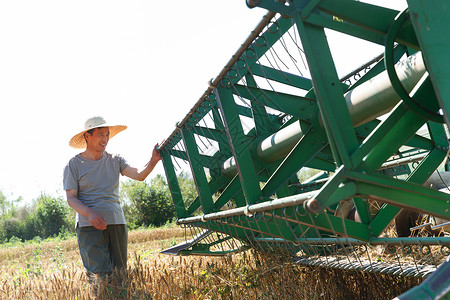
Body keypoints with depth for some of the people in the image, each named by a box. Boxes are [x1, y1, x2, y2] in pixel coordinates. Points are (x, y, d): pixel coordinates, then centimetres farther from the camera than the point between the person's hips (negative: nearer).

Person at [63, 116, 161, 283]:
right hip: (89, 226, -4)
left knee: (120, 273, 5)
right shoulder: (74, 165, 2)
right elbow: (71, 198, -3)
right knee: (100, 275, -13)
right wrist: (90, 213, -20)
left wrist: (153, 161, -20)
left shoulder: (114, 161, 12)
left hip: (117, 223, 4)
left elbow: (139, 175, -1)